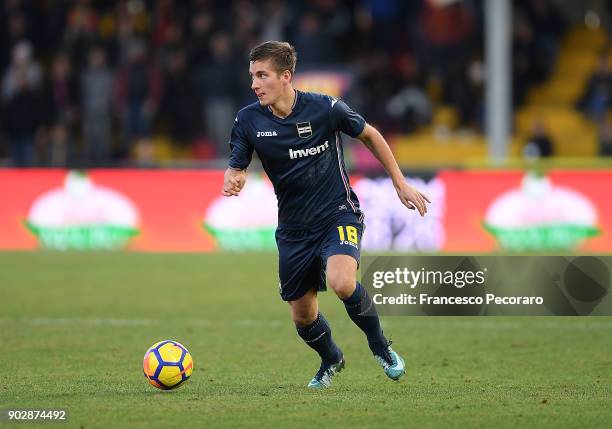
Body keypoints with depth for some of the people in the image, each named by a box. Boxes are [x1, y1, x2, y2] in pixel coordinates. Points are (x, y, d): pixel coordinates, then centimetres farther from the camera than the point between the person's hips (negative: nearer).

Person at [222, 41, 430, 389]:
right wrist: (232, 181, -27)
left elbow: (370, 136, 2)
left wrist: (401, 184, 7)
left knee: (342, 282, -31)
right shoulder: (248, 121, -9)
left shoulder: (325, 108, -15)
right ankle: (331, 360, 42)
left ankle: (380, 345, -2)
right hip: (294, 227, 4)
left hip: (339, 214, -4)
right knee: (303, 315, 7)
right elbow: (237, 168, -1)